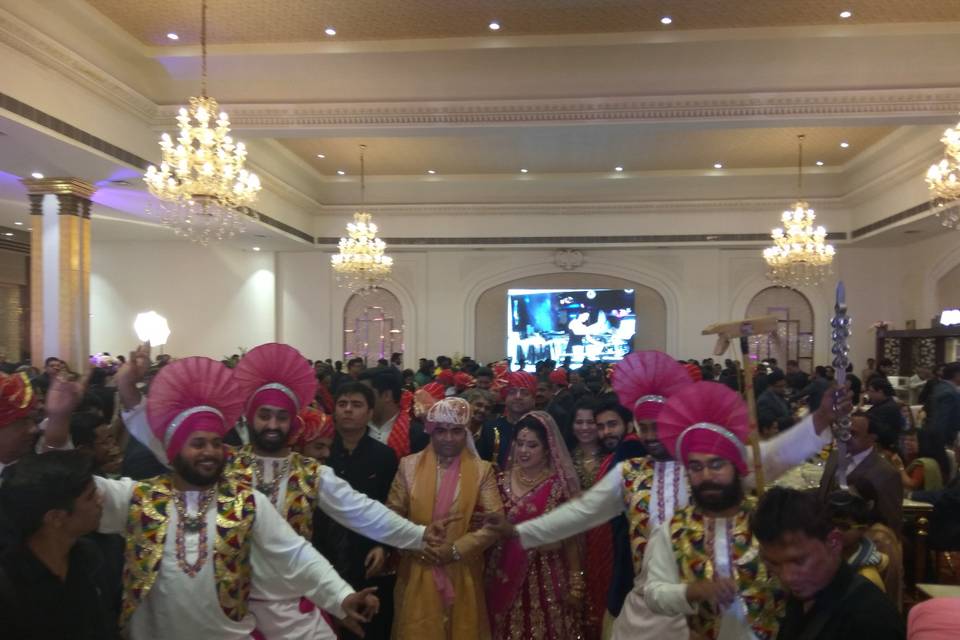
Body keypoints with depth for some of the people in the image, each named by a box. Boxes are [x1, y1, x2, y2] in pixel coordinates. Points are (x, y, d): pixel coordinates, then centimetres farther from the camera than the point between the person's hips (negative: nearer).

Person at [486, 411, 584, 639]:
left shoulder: (561, 484, -7)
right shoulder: (502, 480, 2)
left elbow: (571, 538, -3)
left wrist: (575, 584, -3)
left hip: (546, 578, -3)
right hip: (506, 576, 3)